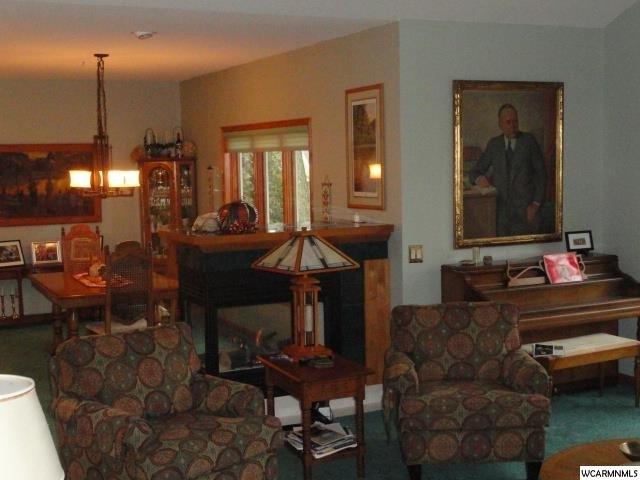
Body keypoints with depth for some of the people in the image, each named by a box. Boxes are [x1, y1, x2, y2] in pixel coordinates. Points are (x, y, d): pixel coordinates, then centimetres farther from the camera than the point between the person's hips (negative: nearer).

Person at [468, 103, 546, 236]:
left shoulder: (529, 140, 3)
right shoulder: (493, 144, 11)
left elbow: (540, 173, 3)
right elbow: (474, 171, 13)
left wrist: (536, 204, -5)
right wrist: (478, 178, -11)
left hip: (526, 209, -2)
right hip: (502, 209, 2)